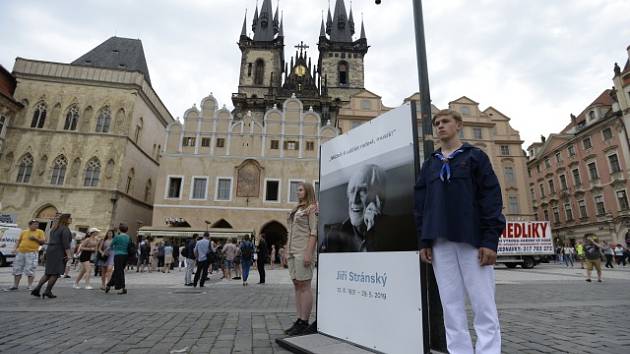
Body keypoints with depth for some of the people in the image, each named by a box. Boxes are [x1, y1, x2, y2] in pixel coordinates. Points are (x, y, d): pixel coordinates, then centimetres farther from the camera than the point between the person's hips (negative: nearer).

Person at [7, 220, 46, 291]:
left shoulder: (40, 232, 5)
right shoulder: (24, 232, 13)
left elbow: (43, 242, 0)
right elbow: (18, 241, 18)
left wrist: (35, 238, -13)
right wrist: (16, 248, 4)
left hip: (32, 253, -4)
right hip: (20, 252, 4)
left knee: (30, 270, -6)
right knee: (17, 269, 9)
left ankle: (30, 286, -1)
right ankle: (15, 285, 21)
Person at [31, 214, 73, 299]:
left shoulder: (55, 229, 18)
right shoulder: (65, 229, -10)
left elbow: (51, 241, 20)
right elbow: (65, 243, -19)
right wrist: (69, 254, -21)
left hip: (50, 250, 9)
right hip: (58, 253, -9)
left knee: (48, 273, 15)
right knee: (55, 273, -1)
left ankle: (37, 289, 8)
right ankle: (47, 291, 2)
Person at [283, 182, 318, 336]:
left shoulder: (312, 208, -3)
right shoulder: (296, 209, 21)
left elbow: (314, 232, -11)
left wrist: (309, 253, -19)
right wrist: (287, 251, 16)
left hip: (304, 250, -8)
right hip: (293, 251, 8)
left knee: (304, 286, -5)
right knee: (297, 285, 8)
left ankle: (304, 323, 1)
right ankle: (299, 320, 14)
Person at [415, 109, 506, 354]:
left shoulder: (475, 156, 7)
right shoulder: (429, 164, 16)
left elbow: (491, 198, -2)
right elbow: (421, 204, 11)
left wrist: (490, 240, -11)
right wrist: (423, 241, 2)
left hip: (473, 238, -3)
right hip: (440, 241, 3)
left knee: (483, 306, -1)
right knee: (452, 308, 4)